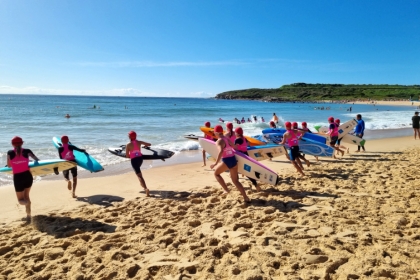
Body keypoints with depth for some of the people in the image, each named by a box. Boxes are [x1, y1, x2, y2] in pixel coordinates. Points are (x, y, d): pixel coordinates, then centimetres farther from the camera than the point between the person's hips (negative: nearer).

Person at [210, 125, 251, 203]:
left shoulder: (219, 141, -10)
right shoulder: (228, 139, 12)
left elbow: (221, 151, -26)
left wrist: (215, 163, -28)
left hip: (226, 161, -7)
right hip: (233, 160, 7)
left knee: (216, 173, 20)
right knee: (235, 181, 15)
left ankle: (226, 190, 9)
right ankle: (246, 198, 6)